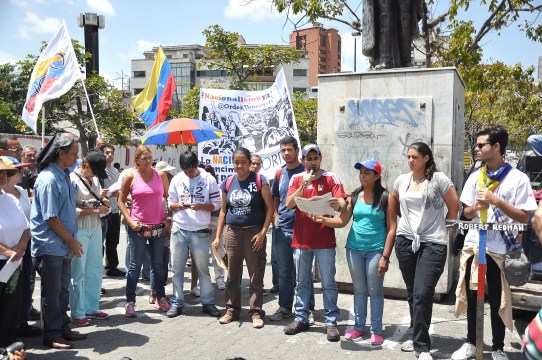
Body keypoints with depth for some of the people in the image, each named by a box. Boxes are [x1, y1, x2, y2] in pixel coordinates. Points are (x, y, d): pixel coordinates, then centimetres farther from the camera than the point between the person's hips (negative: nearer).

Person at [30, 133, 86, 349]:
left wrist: (71, 241, 13)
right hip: (51, 246, -8)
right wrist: (71, 241, -13)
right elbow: (51, 218, -19)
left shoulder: (64, 176, 9)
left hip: (64, 246, 8)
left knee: (63, 290, 16)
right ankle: (51, 336, 15)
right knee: (52, 293, 3)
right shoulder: (48, 179, -18)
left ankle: (63, 329, 28)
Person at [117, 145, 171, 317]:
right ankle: (130, 302, 11)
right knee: (135, 266, 3)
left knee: (158, 264, 10)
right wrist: (130, 221, -7)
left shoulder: (161, 175, 2)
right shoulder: (131, 177, -3)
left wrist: (168, 219, 2)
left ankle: (161, 299, 21)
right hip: (137, 227, -2)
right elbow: (121, 201, 3)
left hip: (158, 227, 2)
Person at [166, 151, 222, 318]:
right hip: (179, 230, 2)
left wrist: (201, 206, -18)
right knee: (177, 268, 7)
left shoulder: (208, 179, -2)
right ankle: (177, 303, 19)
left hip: (200, 232, -2)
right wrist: (178, 206, -14)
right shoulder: (176, 179, 4)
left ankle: (208, 302, 19)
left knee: (203, 269, 6)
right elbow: (170, 203, 8)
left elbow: (216, 204, -2)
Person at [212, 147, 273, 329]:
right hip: (232, 232, 4)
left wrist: (263, 232, -12)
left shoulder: (259, 180, -4)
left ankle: (256, 312, 13)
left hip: (254, 232, -3)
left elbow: (269, 207, -4)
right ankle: (232, 310, 25)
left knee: (256, 276, 1)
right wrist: (217, 236, 9)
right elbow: (223, 210, 13)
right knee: (232, 275, 12)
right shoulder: (228, 182, 8)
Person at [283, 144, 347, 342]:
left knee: (328, 283, 2)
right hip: (301, 238, 2)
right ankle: (301, 318, 23)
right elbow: (289, 204, -3)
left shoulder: (331, 178, 1)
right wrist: (304, 184, -14)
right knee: (302, 282, 12)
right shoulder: (296, 179, 7)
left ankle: (331, 322, 10)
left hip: (324, 238, -2)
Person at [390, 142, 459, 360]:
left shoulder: (438, 179, -6)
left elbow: (454, 207, -1)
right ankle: (417, 336, 28)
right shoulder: (401, 180, 8)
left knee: (422, 295, -10)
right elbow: (393, 202, 25)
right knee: (412, 294, 12)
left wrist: (441, 227, 4)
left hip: (433, 244, -5)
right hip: (405, 241, 5)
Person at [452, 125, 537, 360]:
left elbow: (524, 217, -9)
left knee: (497, 301, 8)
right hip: (473, 246, 4)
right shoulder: (475, 177, 6)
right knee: (471, 297, 12)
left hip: (500, 250, -4)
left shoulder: (518, 179, -7)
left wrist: (496, 201, -20)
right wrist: (477, 206, -11)